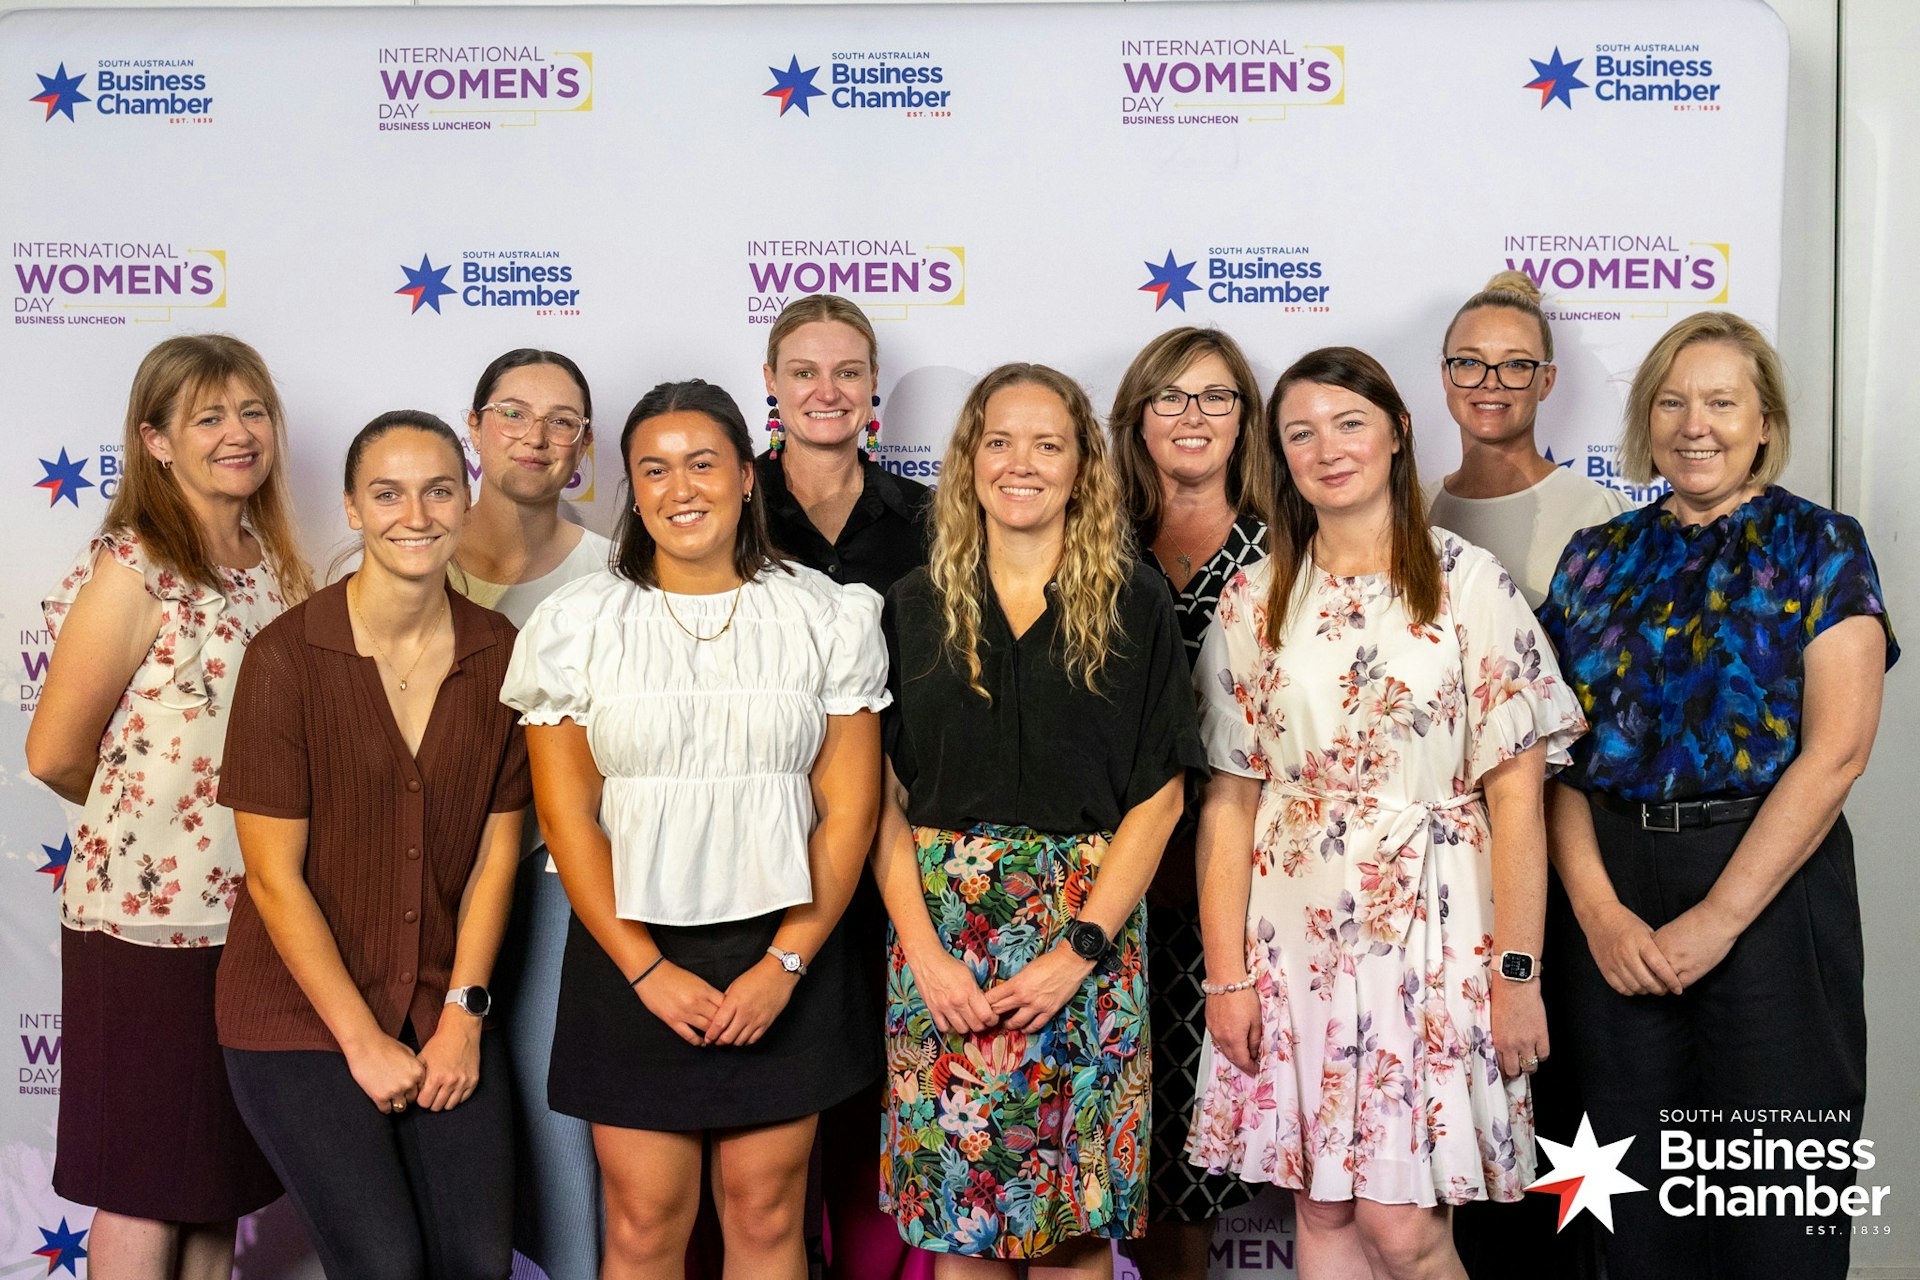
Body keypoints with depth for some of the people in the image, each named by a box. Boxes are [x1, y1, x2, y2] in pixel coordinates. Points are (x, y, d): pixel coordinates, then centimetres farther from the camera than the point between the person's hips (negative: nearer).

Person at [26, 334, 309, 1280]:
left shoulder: (275, 564, 8)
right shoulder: (131, 570, -12)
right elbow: (56, 755, -8)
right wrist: (142, 813, 6)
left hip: (257, 913, 6)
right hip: (150, 920, -6)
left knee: (224, 1179, 15)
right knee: (145, 1192, 7)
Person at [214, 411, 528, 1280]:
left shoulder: (498, 654, -1)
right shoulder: (287, 656, -12)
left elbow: (495, 850, 3)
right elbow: (274, 875, -11)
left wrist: (464, 1012, -4)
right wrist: (363, 1040, -10)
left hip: (444, 1010, 4)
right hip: (302, 1013, -3)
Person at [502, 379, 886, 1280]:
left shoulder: (829, 618, 1)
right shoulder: (575, 624, 1)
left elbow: (849, 810, -1)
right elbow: (567, 815, -1)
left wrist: (784, 965, -9)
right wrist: (646, 969, -9)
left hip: (785, 957, 0)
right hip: (632, 959, 0)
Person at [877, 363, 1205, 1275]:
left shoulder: (1132, 604, 1)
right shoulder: (916, 605, 5)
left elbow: (1158, 793, -2)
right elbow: (884, 797, 3)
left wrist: (1078, 951, -11)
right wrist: (924, 951, -8)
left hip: (1088, 929, -1)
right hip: (941, 929, 1)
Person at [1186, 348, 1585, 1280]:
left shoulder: (1468, 583, -2)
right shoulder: (1254, 599, 6)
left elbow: (1517, 793, -5)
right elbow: (1229, 797, 5)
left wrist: (1518, 973, -9)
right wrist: (1226, 972, 0)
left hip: (1430, 925, -3)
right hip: (1294, 931, 3)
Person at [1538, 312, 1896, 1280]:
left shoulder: (1820, 548, 1)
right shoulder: (1598, 556, 10)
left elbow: (1836, 749, -9)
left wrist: (1718, 918, -15)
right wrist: (1599, 910, -10)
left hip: (1771, 890, -3)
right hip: (1611, 897, 3)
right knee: (1638, 1194, 11)